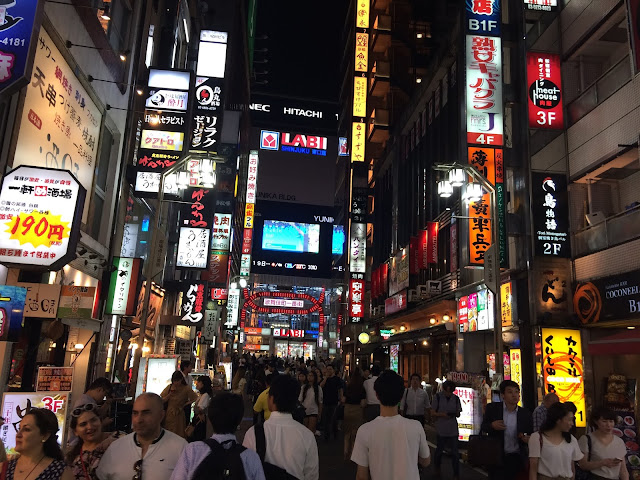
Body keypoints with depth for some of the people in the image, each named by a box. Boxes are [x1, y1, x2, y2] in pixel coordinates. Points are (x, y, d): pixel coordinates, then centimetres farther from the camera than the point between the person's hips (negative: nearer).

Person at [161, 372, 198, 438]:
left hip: (179, 416, -3)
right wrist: (170, 394, -12)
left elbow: (196, 399, -7)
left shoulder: (186, 389, -5)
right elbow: (162, 400, 1)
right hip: (168, 415, 3)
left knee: (178, 435, -4)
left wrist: (183, 405, -6)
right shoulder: (169, 387, 4)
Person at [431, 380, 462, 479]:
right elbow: (432, 413, -1)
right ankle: (437, 467, 38)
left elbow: (458, 414, 11)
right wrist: (441, 414, -18)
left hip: (453, 429, 1)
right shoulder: (438, 397, -3)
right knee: (439, 450, 11)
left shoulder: (456, 398, 3)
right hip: (441, 429, -1)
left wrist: (456, 414, -12)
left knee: (454, 452, 0)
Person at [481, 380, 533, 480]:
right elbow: (483, 426, 4)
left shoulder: (525, 413, -1)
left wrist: (528, 439, -15)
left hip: (517, 458, 1)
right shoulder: (492, 408, -5)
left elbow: (531, 433, 9)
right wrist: (492, 425, -18)